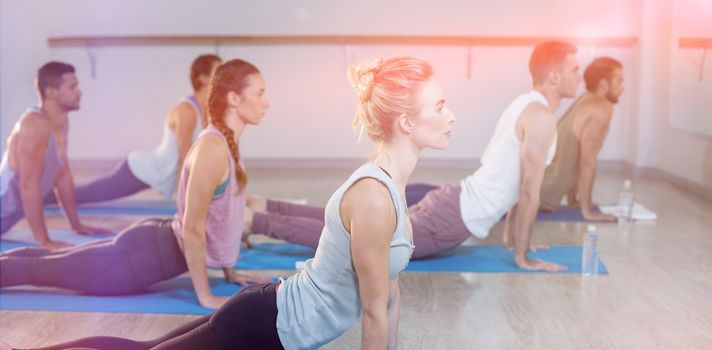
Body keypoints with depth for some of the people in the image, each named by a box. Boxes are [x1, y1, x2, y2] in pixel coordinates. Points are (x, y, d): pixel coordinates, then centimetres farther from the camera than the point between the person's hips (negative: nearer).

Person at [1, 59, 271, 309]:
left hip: (157, 245, 9)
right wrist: (205, 296, -19)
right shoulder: (212, 149, -25)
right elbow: (192, 228, -24)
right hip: (146, 258, -9)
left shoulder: (228, 144, 4)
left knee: (44, 260, 22)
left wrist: (229, 272, 17)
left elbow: (221, 216, 14)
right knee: (34, 269, 5)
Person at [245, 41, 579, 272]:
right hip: (455, 219, -9)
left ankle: (263, 207, 16)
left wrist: (512, 237, 25)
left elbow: (515, 183, 24)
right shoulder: (541, 117, -16)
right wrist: (522, 255, -9)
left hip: (453, 202, 9)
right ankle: (254, 220, -5)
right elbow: (529, 192, -16)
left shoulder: (526, 104, 16)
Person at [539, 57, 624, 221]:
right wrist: (587, 211, -14)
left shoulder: (586, 100, 16)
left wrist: (572, 200, 24)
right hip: (544, 188, -10)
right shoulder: (602, 108, -12)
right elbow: (587, 160, -18)